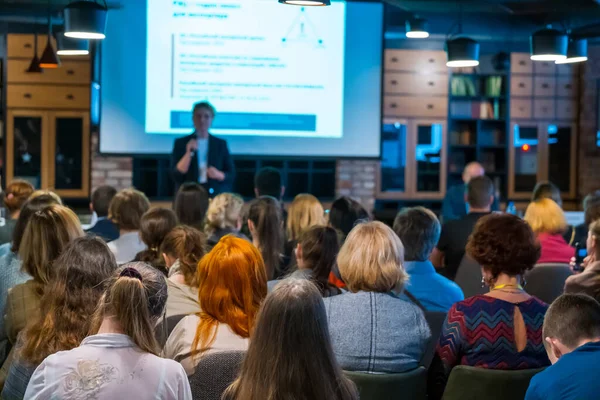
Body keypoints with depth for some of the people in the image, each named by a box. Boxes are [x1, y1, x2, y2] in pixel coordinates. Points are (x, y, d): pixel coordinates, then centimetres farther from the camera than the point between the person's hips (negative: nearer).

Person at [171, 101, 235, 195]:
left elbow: (231, 175, 10)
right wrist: (188, 153, -14)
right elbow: (176, 176, -3)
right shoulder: (181, 143, 6)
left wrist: (219, 175, -11)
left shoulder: (221, 144, 10)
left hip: (216, 197, 1)